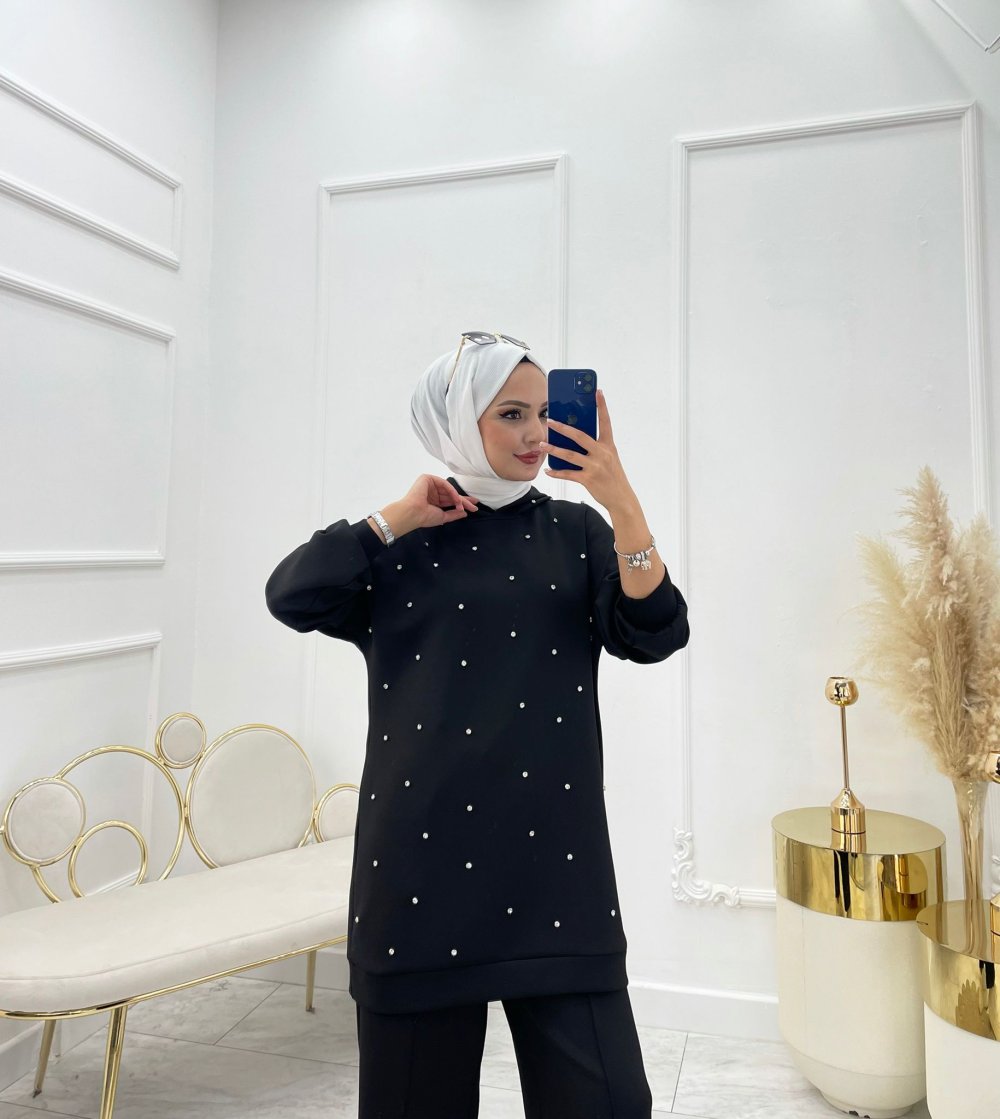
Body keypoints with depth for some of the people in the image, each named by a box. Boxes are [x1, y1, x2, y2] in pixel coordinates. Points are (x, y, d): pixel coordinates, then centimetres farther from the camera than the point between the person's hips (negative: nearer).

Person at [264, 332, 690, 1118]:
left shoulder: (576, 531, 7)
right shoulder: (397, 543, 5)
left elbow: (654, 636, -6)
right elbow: (292, 597, -9)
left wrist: (621, 501, -17)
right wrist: (401, 517, -7)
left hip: (557, 855, 1)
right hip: (425, 851, 0)